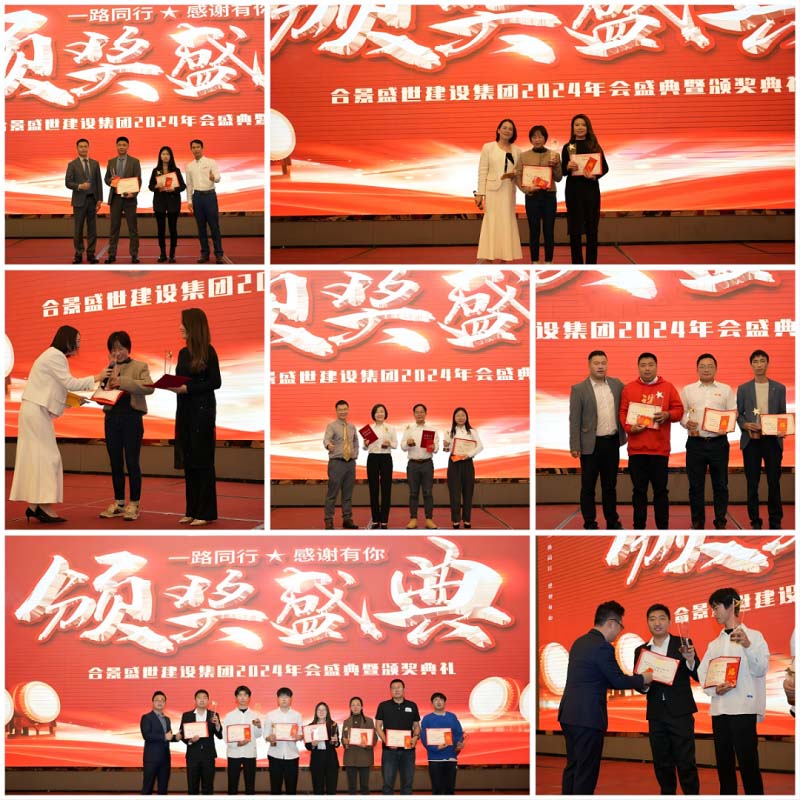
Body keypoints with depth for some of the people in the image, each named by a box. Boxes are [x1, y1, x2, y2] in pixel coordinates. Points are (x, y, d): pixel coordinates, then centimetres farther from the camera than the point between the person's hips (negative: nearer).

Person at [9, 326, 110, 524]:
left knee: (36, 456, 6)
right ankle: (44, 506, -11)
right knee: (46, 456, -10)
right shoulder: (55, 356, -11)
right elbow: (70, 383, -16)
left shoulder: (53, 356, 20)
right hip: (36, 411, -10)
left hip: (35, 411, 10)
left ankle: (34, 506, 5)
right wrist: (96, 378, -10)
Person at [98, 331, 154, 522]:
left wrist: (122, 382, -23)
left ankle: (134, 504, 4)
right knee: (115, 463, 9)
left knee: (132, 462, -3)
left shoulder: (139, 367, 2)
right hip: (112, 418, 4)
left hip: (132, 417, -4)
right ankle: (118, 503, 17)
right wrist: (112, 368, -6)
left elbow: (149, 387, -15)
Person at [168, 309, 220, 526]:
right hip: (184, 410, 7)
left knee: (202, 460, -3)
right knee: (188, 461, 8)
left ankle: (206, 512, 2)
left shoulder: (208, 351, -8)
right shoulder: (183, 352, 12)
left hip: (202, 409, -7)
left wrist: (187, 388, -17)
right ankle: (192, 510, 15)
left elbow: (215, 382, -11)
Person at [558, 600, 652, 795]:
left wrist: (636, 680, 19)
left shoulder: (579, 642, 13)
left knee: (572, 766, 16)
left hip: (569, 715, 9)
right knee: (587, 772, -1)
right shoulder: (603, 647, -16)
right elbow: (618, 680, -11)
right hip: (588, 717, -9)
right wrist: (643, 679, 7)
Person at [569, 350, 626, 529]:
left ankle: (612, 521, 22)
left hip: (613, 442, 4)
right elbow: (574, 420, -7)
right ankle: (590, 524, 11)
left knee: (610, 485, 13)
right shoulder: (579, 389, -5)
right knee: (588, 487, 4)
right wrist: (575, 446, -10)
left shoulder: (617, 384, 6)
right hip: (591, 444, -3)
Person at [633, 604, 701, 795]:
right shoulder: (641, 650, 9)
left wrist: (690, 659, -24)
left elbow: (698, 677, -5)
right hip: (656, 715, 4)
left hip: (680, 713, -4)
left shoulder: (683, 644, 0)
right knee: (662, 764, 10)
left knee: (686, 763, -5)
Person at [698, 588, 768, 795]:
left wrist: (747, 645, -22)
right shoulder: (714, 644, 19)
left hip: (743, 708, -6)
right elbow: (702, 673, 11)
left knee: (748, 764, -9)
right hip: (719, 709, 6)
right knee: (724, 764, 9)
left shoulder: (753, 636, 3)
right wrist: (714, 690, -9)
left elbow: (761, 670, -7)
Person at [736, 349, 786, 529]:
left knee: (774, 481, 2)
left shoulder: (779, 388, 7)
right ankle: (755, 521, 10)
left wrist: (782, 430, -12)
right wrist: (745, 425, -15)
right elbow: (738, 414, 5)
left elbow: (783, 414, 7)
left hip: (772, 440, 0)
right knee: (752, 482, 3)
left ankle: (775, 521, 10)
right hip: (751, 440, 0)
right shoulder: (743, 389, 6)